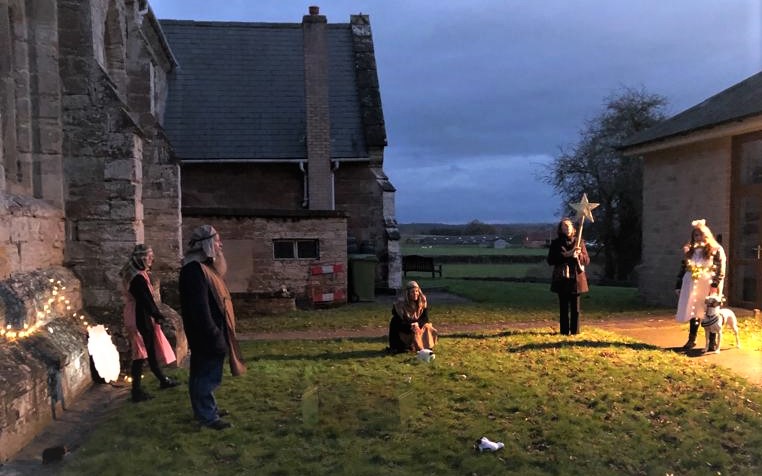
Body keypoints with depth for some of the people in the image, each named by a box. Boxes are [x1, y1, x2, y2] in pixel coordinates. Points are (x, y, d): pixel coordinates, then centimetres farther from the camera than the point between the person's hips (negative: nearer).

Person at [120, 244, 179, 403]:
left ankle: (163, 380, 30)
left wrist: (155, 315, 8)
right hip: (140, 319, -10)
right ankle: (137, 391, 6)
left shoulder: (134, 274, 10)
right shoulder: (138, 278, -21)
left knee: (151, 350, 18)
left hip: (138, 317, 10)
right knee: (141, 353, -2)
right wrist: (158, 315, -9)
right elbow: (146, 300, -21)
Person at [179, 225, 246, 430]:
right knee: (208, 374, 0)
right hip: (206, 335, -10)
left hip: (211, 332, 10)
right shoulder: (194, 269, -21)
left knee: (204, 373, 19)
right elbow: (199, 308, -25)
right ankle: (208, 415, 10)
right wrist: (214, 336, -24)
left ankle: (207, 409, 31)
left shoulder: (205, 267, 12)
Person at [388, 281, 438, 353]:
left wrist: (418, 324, -32)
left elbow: (425, 318, -10)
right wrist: (410, 326, -36)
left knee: (427, 327, -20)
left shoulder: (422, 301, -10)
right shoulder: (399, 304, -21)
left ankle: (427, 347, -14)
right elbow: (398, 322, -21)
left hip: (418, 325, 4)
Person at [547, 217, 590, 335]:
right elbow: (550, 260, -3)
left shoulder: (579, 242, 9)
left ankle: (575, 330, 9)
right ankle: (564, 331, 7)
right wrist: (564, 255, -15)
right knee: (564, 306, 1)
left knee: (575, 306, 2)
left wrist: (579, 255, -12)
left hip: (576, 278, 1)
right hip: (562, 278, -1)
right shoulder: (556, 243, 4)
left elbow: (587, 260, 8)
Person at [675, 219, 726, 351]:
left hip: (708, 287, -4)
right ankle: (691, 340, 18)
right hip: (692, 287, 4)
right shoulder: (689, 251, 12)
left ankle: (712, 342, 11)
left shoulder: (716, 250, -1)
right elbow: (683, 269, 13)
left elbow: (720, 271, -7)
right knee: (693, 313, 8)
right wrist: (678, 286, 9)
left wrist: (715, 286, -16)